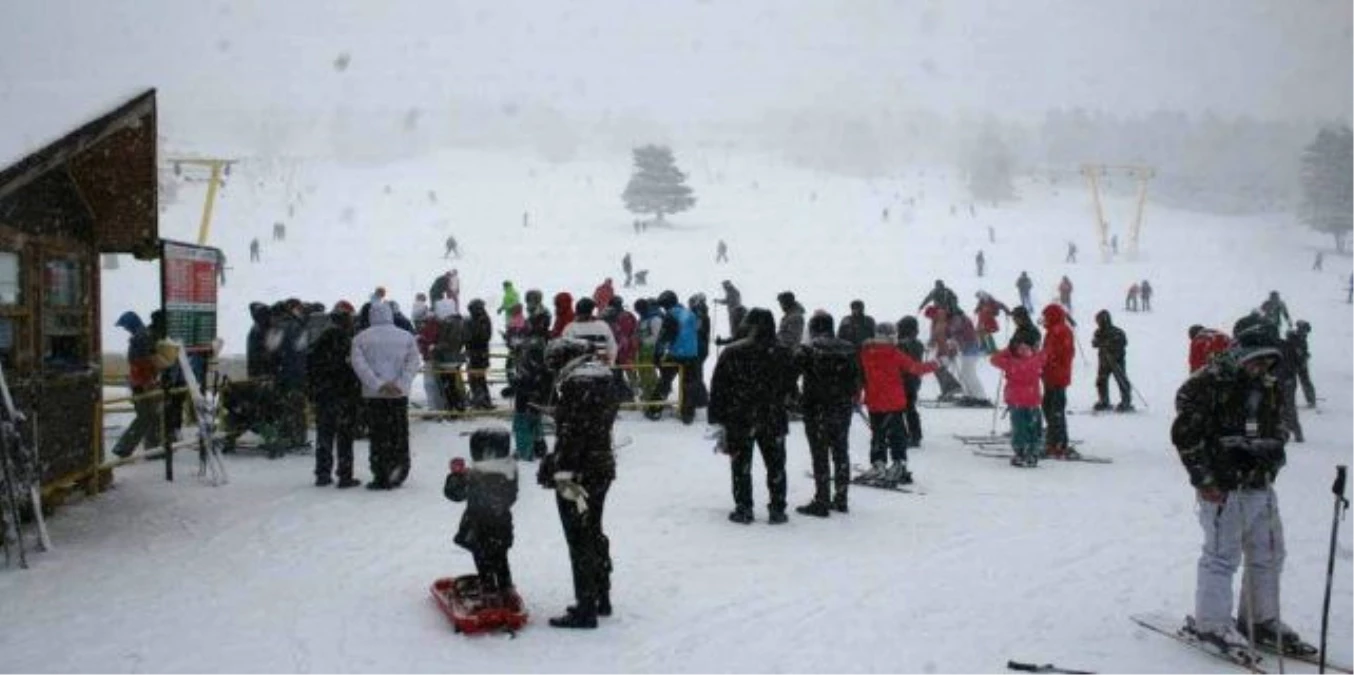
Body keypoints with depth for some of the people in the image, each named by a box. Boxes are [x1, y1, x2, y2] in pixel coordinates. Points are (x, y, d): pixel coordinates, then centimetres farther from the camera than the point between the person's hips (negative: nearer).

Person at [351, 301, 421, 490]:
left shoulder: (361, 338, 2)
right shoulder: (406, 336, 5)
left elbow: (358, 363, -11)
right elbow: (413, 363, -6)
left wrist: (378, 384, -14)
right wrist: (401, 384, -14)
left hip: (373, 394, -1)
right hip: (399, 394, 1)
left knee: (378, 435, 4)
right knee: (399, 433, 11)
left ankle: (381, 477, 5)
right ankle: (398, 469, 5)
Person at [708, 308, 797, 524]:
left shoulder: (731, 353, -8)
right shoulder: (784, 354, -3)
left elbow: (718, 389, -7)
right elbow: (791, 389, 6)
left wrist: (717, 421, -2)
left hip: (739, 420, -2)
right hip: (774, 420, 2)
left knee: (741, 466, 8)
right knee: (776, 466, 12)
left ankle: (743, 509, 10)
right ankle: (777, 510, 14)